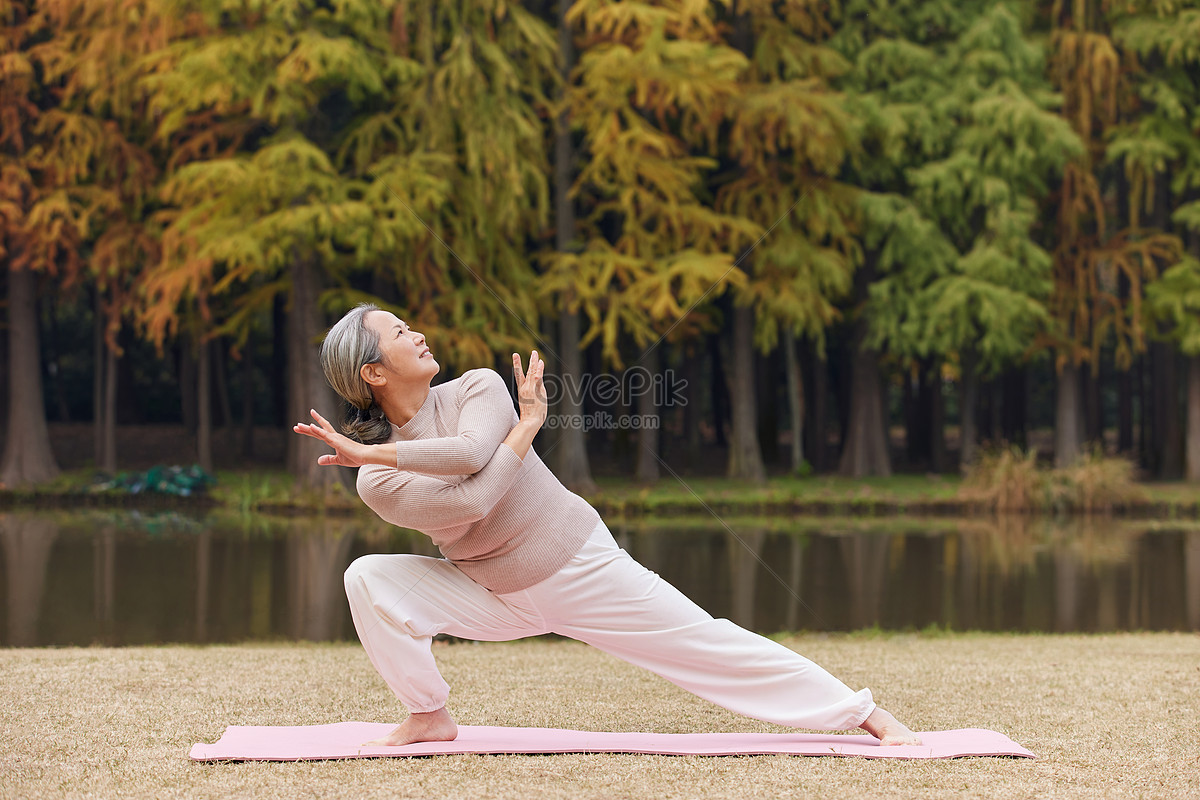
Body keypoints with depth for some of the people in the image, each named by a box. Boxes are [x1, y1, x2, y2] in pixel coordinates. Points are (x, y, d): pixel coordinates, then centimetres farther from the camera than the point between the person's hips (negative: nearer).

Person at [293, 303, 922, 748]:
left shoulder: (478, 389, -10)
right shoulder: (378, 483, -11)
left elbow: (470, 451, -33)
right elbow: (469, 502, -26)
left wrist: (372, 451, -26)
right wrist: (528, 423, -20)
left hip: (580, 569, -1)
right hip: (491, 596, 1)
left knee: (707, 645, -5)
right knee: (369, 579, -18)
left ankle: (863, 713, 5)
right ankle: (428, 719, -4)